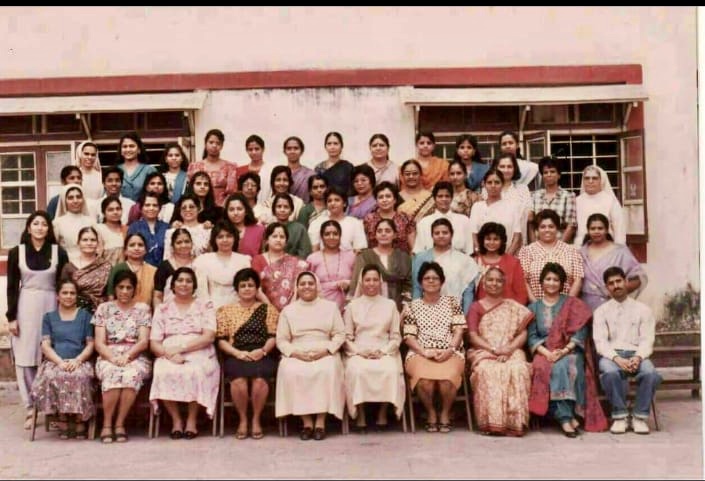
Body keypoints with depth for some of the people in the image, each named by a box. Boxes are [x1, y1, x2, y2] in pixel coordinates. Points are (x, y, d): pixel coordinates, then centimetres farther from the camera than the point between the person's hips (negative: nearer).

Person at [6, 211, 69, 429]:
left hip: (50, 306, 0)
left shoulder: (58, 252, 2)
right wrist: (11, 316, -2)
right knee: (25, 358, -1)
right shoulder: (16, 252, 3)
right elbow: (12, 286, 4)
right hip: (25, 307, 1)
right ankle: (30, 408, 5)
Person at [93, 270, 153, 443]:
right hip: (108, 357, 0)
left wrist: (127, 356, -16)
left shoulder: (143, 309, 10)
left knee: (132, 375, -36)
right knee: (113, 374, -35)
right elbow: (99, 343, 4)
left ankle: (119, 424, -21)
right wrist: (113, 358, -14)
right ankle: (107, 424, -20)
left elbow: (143, 341, 1)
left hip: (135, 357, 0)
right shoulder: (104, 308, 12)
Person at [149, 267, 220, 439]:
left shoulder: (205, 306, 12)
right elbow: (154, 343, 7)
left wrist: (181, 348, -13)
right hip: (169, 357, 1)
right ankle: (176, 419, -14)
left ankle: (192, 419, -15)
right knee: (165, 372, -33)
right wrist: (170, 354, -15)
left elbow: (209, 337, -2)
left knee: (196, 372, -35)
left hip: (199, 355, -1)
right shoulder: (163, 309, 17)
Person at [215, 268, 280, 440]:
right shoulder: (226, 310, 16)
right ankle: (242, 419, -7)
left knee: (260, 379, -32)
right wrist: (237, 353, -10)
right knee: (239, 380, -32)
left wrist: (263, 350, -13)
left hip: (262, 355, 0)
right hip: (236, 356, 0)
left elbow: (273, 336, 6)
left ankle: (256, 419, -8)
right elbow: (221, 339, 7)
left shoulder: (268, 309, 15)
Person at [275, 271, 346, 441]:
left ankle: (321, 421, -25)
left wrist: (326, 350, -10)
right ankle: (307, 421, -23)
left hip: (325, 354, 0)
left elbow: (340, 334, 7)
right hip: (297, 355, 1)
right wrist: (295, 352, -11)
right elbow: (281, 340, 8)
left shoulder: (330, 306, 14)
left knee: (327, 371, -34)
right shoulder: (288, 310, 14)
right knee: (291, 372, -32)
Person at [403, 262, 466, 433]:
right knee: (424, 379, -33)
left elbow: (459, 330, 6)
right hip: (420, 353, 0)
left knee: (447, 377, -33)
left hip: (450, 353, 0)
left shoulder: (452, 302, 15)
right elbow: (409, 336, 5)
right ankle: (431, 413, -4)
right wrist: (425, 351, -11)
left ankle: (445, 413, -4)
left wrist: (449, 350, -10)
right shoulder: (412, 306, 14)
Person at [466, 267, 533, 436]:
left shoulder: (513, 307, 19)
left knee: (518, 370, -34)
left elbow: (522, 334, 9)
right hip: (484, 352, -1)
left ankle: (514, 421, -32)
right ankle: (492, 422, -35)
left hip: (511, 352, 1)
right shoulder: (476, 307, 14)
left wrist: (509, 349, -10)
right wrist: (494, 350, -13)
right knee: (487, 371, -36)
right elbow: (473, 337, 2)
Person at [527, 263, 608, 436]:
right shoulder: (534, 308, 16)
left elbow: (581, 333, -1)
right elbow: (532, 336, 4)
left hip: (570, 352, -1)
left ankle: (565, 418, -32)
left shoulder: (573, 305, 11)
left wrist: (564, 351, -15)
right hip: (544, 353, 1)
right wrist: (547, 353, -14)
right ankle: (566, 417, -34)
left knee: (563, 365, -35)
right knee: (546, 368, -33)